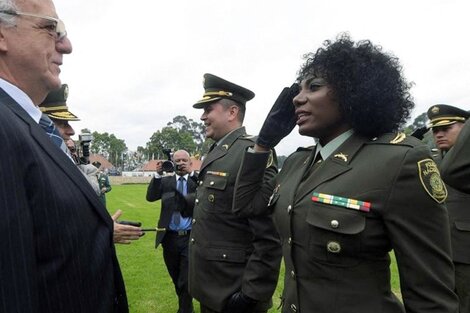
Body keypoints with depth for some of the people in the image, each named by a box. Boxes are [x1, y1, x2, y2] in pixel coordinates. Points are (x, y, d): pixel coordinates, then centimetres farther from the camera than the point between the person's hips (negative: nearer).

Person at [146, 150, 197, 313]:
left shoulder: (197, 180, 1)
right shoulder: (165, 181, 7)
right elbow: (150, 196, -6)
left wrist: (192, 173, -22)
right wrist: (158, 174, -15)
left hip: (191, 237, -3)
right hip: (170, 237, 3)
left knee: (186, 281, -1)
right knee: (176, 279, 19)